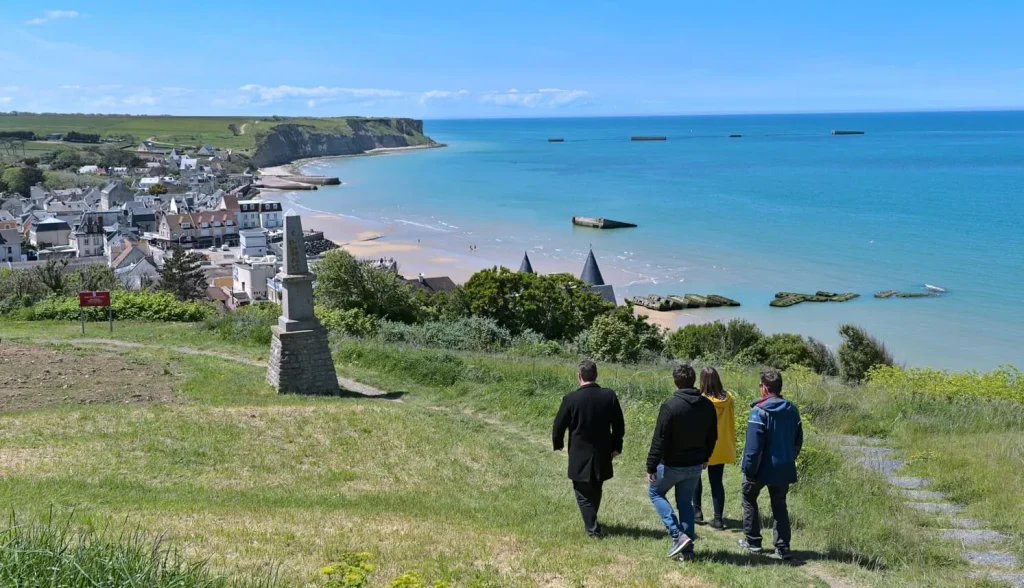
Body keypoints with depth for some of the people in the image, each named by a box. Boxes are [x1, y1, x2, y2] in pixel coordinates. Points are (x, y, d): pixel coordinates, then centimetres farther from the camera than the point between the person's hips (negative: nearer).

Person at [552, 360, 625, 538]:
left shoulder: (571, 399, -16)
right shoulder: (610, 396, -8)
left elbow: (559, 426, -6)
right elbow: (619, 425, 0)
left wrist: (558, 443, 13)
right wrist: (616, 446, 12)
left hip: (580, 456, -4)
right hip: (602, 455, 4)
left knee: (583, 493, 10)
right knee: (596, 490, 22)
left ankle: (592, 528, 6)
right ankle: (591, 521, 37)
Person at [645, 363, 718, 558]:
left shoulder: (670, 406, -20)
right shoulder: (708, 406, 0)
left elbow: (659, 440, -19)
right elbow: (712, 436, 10)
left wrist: (651, 466, -13)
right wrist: (704, 457, 24)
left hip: (672, 465, -5)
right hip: (695, 465, 5)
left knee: (655, 492, 16)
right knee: (685, 502, 18)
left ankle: (677, 535, 3)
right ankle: (687, 546, 17)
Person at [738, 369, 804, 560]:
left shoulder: (760, 411, -18)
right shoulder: (792, 410, 2)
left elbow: (753, 445, -20)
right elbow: (798, 440, 10)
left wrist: (749, 469, -14)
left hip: (762, 467, -5)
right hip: (783, 468, 5)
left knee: (749, 499, 17)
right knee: (779, 506, 14)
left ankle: (753, 541, 20)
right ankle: (782, 547, 10)